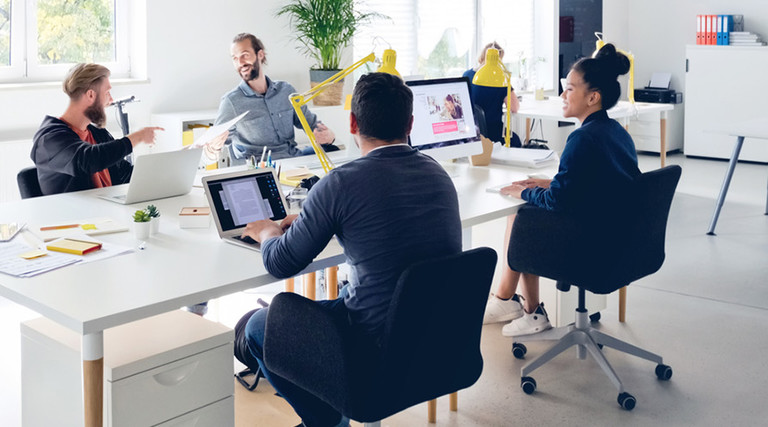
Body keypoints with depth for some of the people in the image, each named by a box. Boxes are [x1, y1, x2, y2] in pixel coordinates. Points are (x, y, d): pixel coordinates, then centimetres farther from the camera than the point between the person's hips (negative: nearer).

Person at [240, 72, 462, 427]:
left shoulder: (342, 183, -19)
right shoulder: (438, 173, 2)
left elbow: (280, 264, -8)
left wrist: (269, 233, 14)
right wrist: (306, 221, 24)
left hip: (379, 346, -7)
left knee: (257, 327, 14)